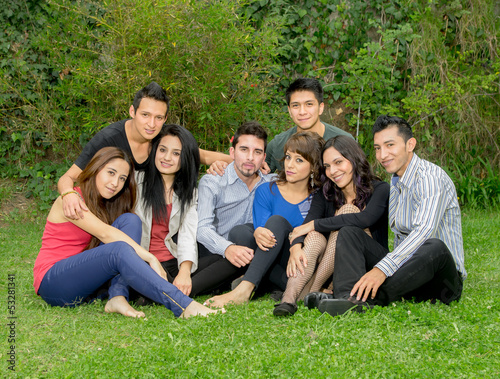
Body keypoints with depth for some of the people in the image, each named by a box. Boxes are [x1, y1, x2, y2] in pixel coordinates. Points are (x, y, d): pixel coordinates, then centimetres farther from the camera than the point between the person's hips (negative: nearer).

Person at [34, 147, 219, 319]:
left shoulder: (105, 206, 14)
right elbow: (105, 234, -23)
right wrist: (150, 258, -30)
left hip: (84, 284, 7)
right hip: (52, 282, -7)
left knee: (130, 220, -11)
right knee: (119, 249, -34)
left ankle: (118, 297, -28)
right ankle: (184, 306, -46)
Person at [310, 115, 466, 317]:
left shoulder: (431, 177, -14)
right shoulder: (395, 181, 13)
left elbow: (424, 230, -30)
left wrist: (383, 269, -40)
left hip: (442, 279, -7)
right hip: (403, 269, 7)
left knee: (434, 247, -39)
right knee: (349, 232, -5)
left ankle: (365, 299, -43)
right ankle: (348, 297, -32)